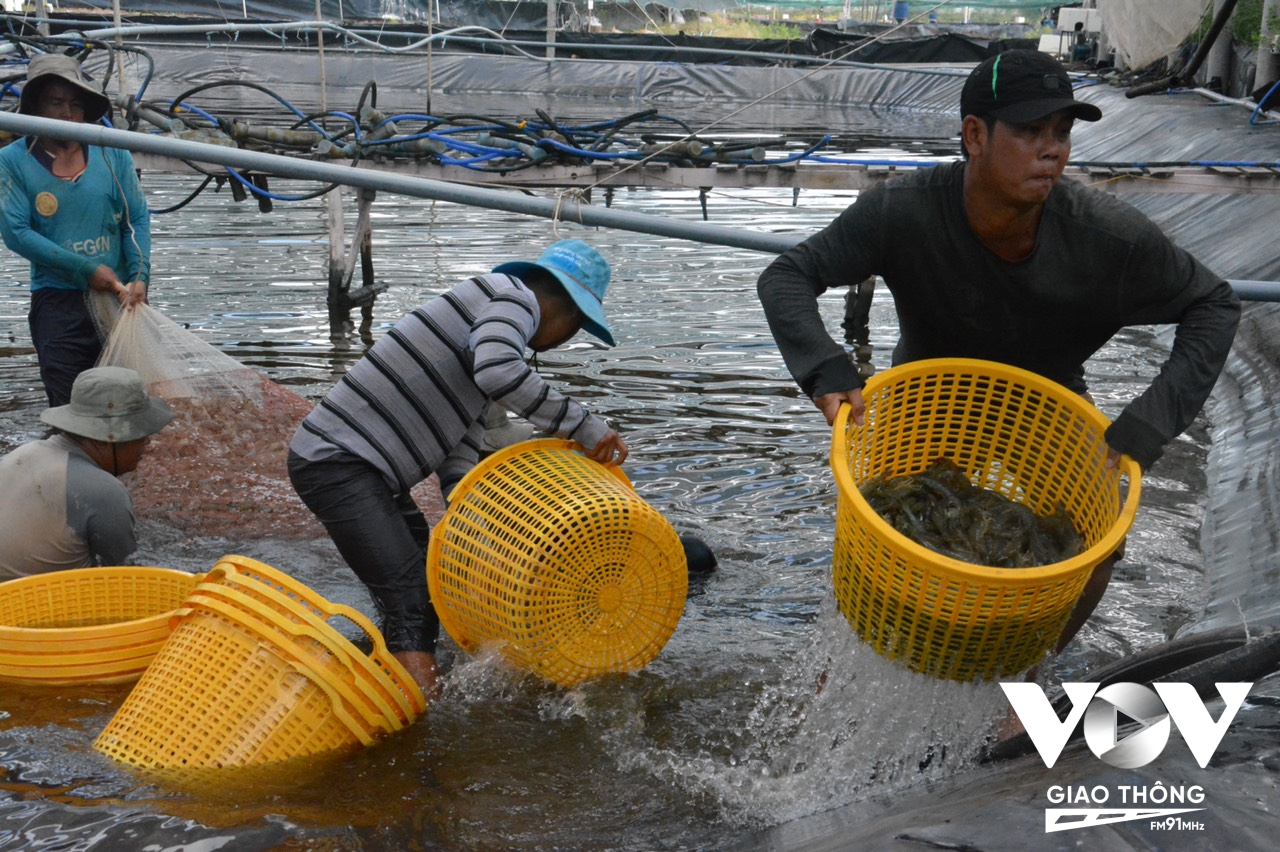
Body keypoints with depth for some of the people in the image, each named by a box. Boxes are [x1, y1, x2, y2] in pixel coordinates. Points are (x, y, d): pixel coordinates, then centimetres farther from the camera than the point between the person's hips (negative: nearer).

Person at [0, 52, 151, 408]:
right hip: (57, 301, -2)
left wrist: (140, 275, -15)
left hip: (119, 296, 2)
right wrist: (86, 269, -14)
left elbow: (137, 220, 1)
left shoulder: (113, 154, 1)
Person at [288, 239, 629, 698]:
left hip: (374, 476, 10)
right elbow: (499, 371, -29)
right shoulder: (516, 296, -3)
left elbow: (458, 465, 12)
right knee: (410, 603, -18)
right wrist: (585, 426, -21)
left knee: (434, 591, 14)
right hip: (337, 459, -10)